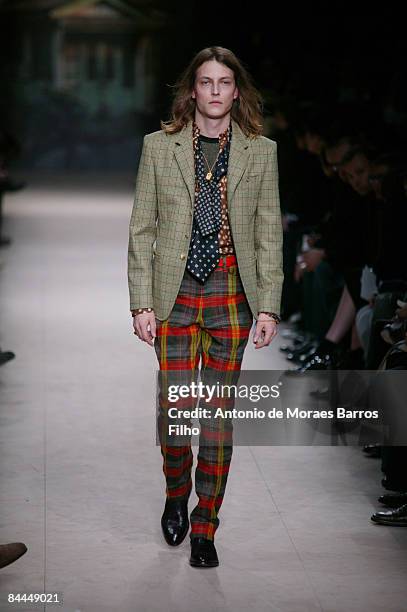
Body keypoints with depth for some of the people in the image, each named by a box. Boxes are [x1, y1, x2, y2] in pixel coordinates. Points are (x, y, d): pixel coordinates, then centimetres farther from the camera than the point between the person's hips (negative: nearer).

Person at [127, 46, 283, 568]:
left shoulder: (261, 152, 6)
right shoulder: (159, 147, 4)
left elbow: (270, 234, 6)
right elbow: (141, 229, 4)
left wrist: (268, 305, -1)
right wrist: (141, 303, -3)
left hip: (232, 293, 1)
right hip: (175, 291, 0)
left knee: (220, 411, 1)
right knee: (174, 406, -2)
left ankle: (204, 526, 13)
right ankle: (176, 493, 28)